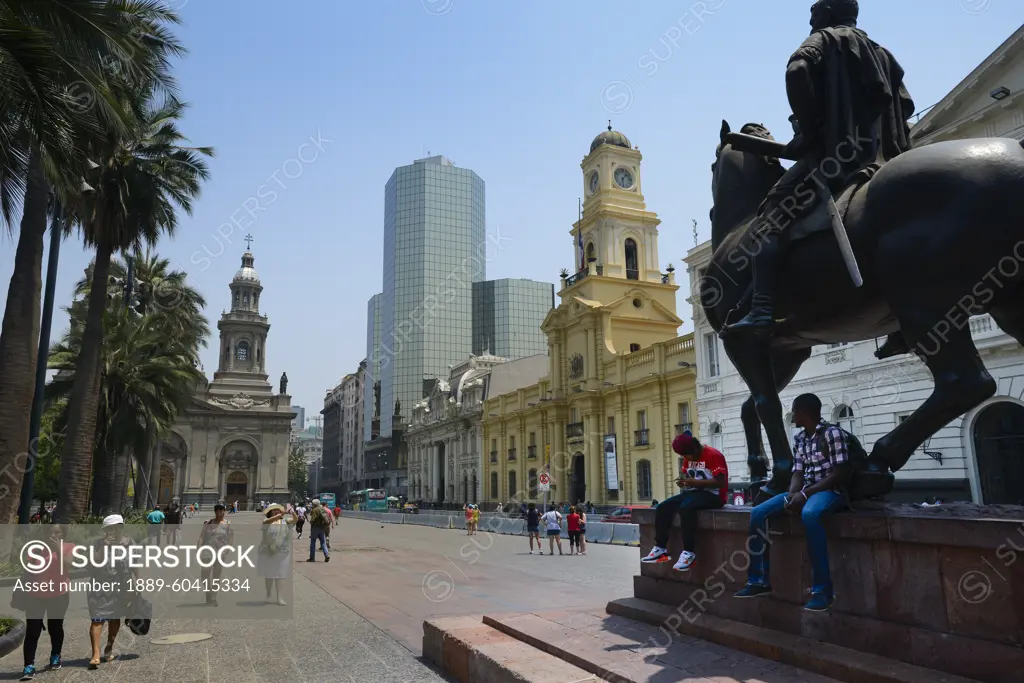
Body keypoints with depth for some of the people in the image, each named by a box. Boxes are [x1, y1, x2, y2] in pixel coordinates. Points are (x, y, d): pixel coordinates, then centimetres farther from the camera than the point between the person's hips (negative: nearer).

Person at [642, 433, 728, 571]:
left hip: (713, 495, -8)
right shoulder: (689, 458, 12)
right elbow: (686, 475, 20)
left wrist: (695, 482, -25)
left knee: (685, 508, -36)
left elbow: (720, 482, -21)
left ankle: (689, 553, -30)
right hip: (694, 491, 9)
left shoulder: (714, 455, -14)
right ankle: (660, 549, -9)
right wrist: (683, 481, -4)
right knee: (662, 507, -10)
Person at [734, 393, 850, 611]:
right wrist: (792, 495, -14)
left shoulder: (833, 433, -9)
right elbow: (798, 474, 9)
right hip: (805, 492, 8)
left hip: (830, 491, -8)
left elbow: (840, 474, -15)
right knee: (758, 513, -9)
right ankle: (759, 580, -3)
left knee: (809, 514, -41)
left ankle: (822, 589, -33)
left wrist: (805, 493, -20)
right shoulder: (799, 440, 14)